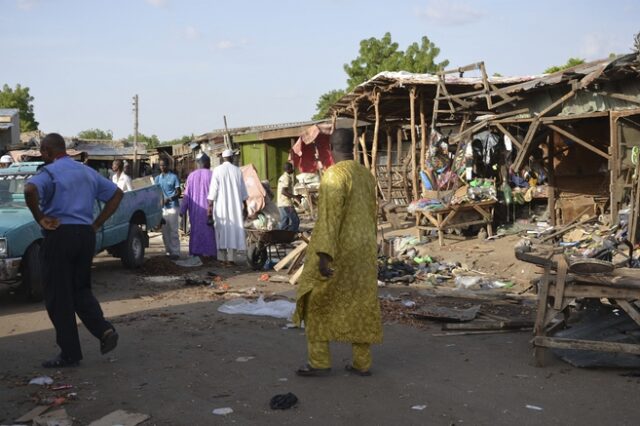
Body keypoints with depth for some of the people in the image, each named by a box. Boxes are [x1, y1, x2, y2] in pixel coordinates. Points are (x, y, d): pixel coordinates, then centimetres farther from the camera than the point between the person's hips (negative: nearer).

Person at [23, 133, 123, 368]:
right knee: (81, 290, 19)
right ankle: (104, 330, -1)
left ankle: (70, 353, 7)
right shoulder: (87, 171, 14)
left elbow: (30, 190, -29)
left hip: (59, 235, -7)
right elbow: (116, 194, 17)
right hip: (86, 235, 7)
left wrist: (40, 218, -16)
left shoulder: (50, 172, -8)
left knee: (58, 297, 3)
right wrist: (97, 224, 11)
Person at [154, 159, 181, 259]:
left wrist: (169, 199, -19)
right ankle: (168, 251, 15)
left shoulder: (173, 177, 0)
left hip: (172, 207, -5)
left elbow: (178, 193, -3)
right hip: (162, 207, 5)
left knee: (173, 231, -6)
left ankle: (175, 252, -4)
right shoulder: (158, 178, 15)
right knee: (165, 231, 7)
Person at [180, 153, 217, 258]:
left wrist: (182, 210, 7)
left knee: (196, 229, 11)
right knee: (209, 229, 3)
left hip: (195, 210, 3)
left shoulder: (191, 176, 2)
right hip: (208, 209, -3)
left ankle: (196, 252, 11)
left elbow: (187, 194, 3)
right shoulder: (211, 175, -6)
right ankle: (209, 252, 1)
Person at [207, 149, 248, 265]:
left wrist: (210, 205, -4)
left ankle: (222, 258, 5)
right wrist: (245, 204, 15)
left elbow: (213, 189, -8)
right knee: (234, 230, 5)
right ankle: (231, 258, 2)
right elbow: (243, 190, 6)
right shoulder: (237, 170, 1)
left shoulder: (217, 170, -5)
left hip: (221, 206, -1)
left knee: (222, 230, 6)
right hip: (235, 205, 1)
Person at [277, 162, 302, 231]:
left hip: (280, 204, 9)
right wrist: (295, 197, -19)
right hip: (286, 204, -9)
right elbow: (283, 191, -23)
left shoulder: (282, 177, 19)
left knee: (284, 223, 9)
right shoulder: (287, 178, -12)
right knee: (295, 221, -5)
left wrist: (295, 196, 21)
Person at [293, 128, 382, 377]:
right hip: (363, 250, 7)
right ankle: (362, 363, 15)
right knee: (360, 305, 11)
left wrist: (323, 254, -25)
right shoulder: (366, 175, 7)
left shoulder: (334, 174, -17)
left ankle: (319, 362, 8)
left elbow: (330, 216, -23)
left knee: (316, 302, 6)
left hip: (337, 250, -7)